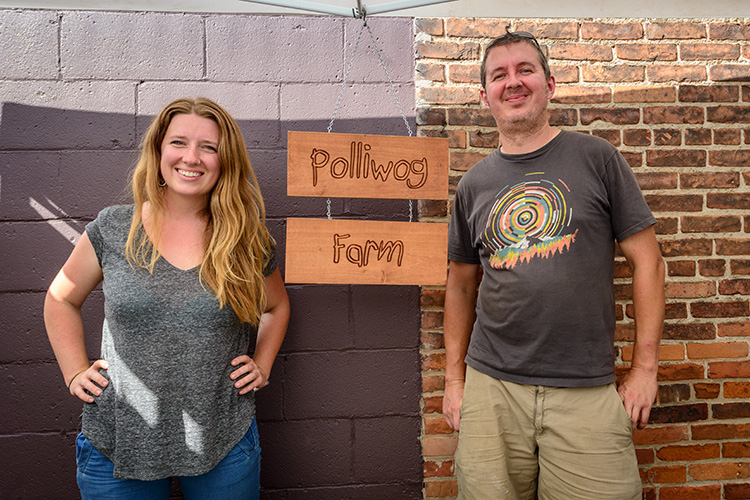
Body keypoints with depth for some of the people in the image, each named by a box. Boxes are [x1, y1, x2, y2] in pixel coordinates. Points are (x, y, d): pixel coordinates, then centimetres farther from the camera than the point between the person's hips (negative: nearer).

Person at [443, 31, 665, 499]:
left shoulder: (597, 158, 1)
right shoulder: (474, 185, 7)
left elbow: (646, 259, 1)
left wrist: (645, 367, -3)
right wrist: (454, 378, 10)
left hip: (587, 391, -1)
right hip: (491, 389, 2)